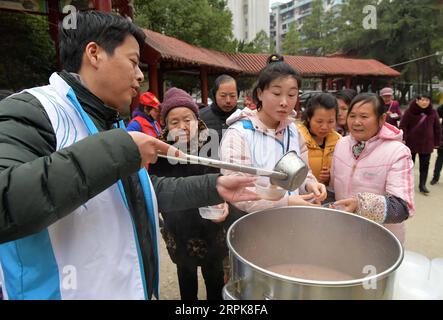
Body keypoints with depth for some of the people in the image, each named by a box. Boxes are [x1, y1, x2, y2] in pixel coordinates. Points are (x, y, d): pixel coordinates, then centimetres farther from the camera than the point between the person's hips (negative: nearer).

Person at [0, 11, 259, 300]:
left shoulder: (110, 125, 11)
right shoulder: (30, 112, -17)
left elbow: (146, 192, 14)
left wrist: (213, 188, 5)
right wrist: (114, 151, -31)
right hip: (72, 290, -8)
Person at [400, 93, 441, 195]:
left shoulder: (432, 112, 2)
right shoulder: (409, 111, -8)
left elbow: (437, 128, 8)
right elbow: (403, 126, -9)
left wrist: (437, 142, 8)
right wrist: (403, 139, -18)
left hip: (427, 143, 3)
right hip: (411, 142, -2)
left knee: (425, 165, 6)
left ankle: (422, 185, 15)